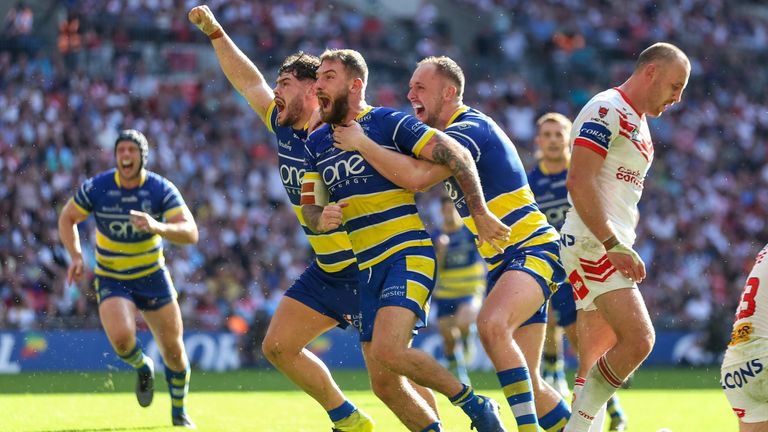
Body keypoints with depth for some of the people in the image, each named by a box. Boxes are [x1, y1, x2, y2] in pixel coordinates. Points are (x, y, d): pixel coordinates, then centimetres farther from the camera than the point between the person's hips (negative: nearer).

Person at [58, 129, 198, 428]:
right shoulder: (96, 188, -12)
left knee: (174, 351, 3)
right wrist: (76, 256, -10)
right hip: (111, 279, -1)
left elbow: (190, 233, -24)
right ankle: (142, 368, 8)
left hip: (152, 277, 1)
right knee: (121, 337, -28)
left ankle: (179, 412, 30)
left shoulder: (162, 190, -15)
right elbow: (67, 218, 5)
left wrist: (157, 227, -43)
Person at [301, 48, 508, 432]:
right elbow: (309, 207, 14)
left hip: (408, 253, -7)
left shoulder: (389, 123, -7)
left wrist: (481, 215, -14)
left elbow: (456, 155, -10)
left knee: (388, 350, -26)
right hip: (367, 268, 7)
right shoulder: (316, 144, 13)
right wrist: (321, 219, -10)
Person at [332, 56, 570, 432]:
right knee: (527, 386, 6)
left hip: (533, 250, -10)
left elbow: (415, 177, -27)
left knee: (492, 324, -35)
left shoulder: (469, 128, -14)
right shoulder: (451, 133, 17)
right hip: (503, 261, 10)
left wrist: (360, 143, -18)